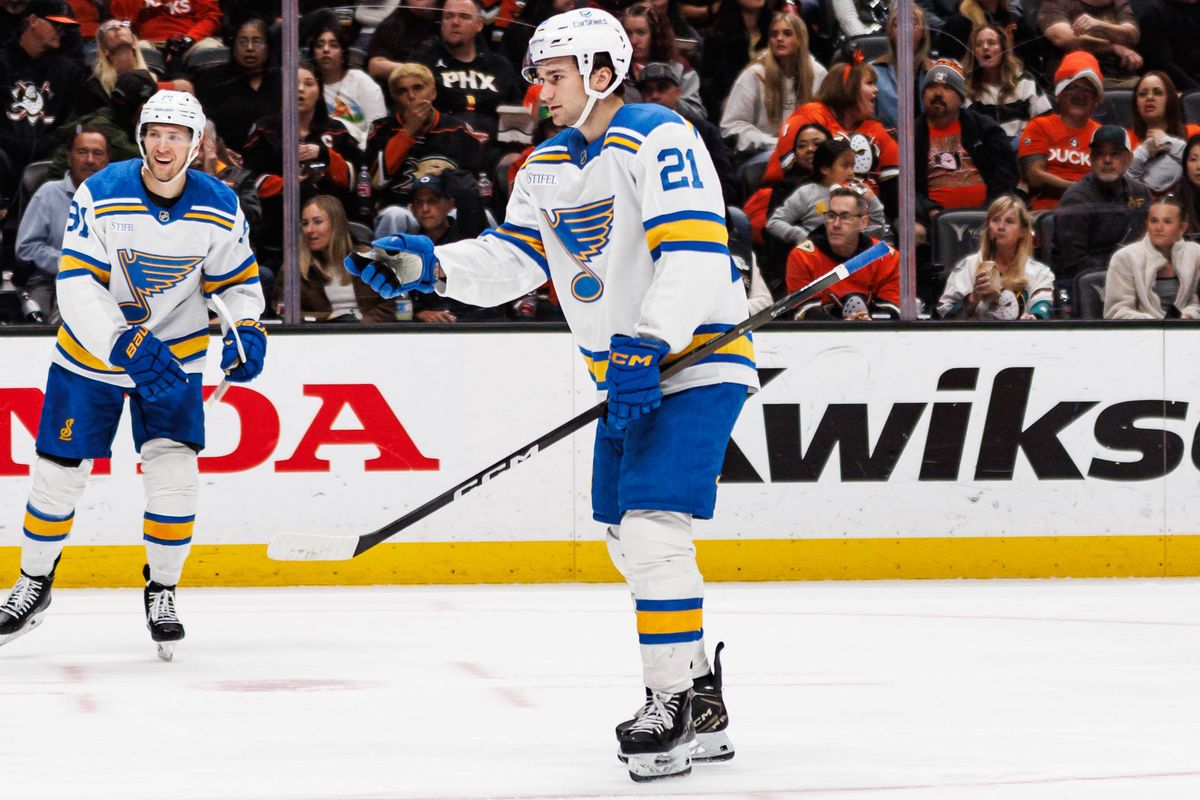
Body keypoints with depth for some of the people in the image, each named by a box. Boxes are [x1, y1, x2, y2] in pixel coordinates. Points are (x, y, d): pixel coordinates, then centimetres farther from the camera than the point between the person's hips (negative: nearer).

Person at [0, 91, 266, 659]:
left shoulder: (219, 209, -11)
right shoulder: (100, 196, -20)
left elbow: (237, 279, 3)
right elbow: (77, 286, -23)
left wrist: (247, 330, -17)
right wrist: (128, 346, -33)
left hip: (173, 353, 1)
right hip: (92, 350, -1)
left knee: (174, 472, -12)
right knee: (59, 472, 3)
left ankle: (162, 591, 7)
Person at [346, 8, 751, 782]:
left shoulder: (659, 140, -16)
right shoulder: (549, 167, 12)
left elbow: (695, 255, -24)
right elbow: (513, 259, 8)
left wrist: (644, 348, -30)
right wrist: (430, 266, -8)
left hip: (695, 363, -10)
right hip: (630, 371, 10)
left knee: (652, 530, -18)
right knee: (629, 539, 12)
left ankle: (676, 707, -13)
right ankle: (702, 702, 22)